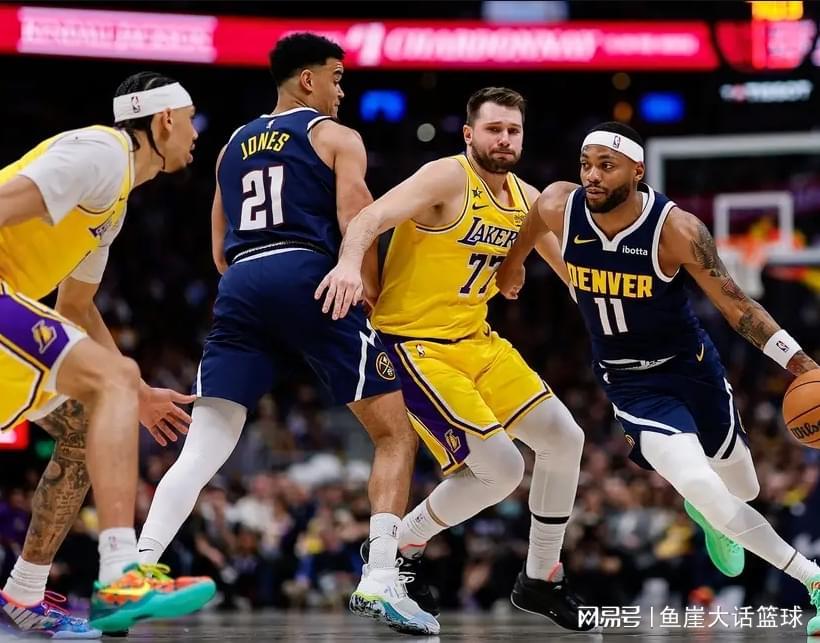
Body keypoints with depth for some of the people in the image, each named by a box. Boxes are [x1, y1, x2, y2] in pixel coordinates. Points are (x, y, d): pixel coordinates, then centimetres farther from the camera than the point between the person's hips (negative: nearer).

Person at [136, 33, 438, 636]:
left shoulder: (233, 146, 27)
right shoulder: (336, 137, 9)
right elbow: (355, 225, -4)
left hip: (240, 287, 5)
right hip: (308, 277, -5)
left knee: (203, 447, 0)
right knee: (396, 435, 5)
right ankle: (381, 580, -10)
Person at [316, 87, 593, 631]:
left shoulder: (526, 199, 7)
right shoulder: (449, 178, -16)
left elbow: (569, 267, 20)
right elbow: (373, 217, -30)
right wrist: (350, 263, -50)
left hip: (476, 339, 8)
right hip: (415, 344, -8)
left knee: (565, 438, 4)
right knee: (500, 468, -15)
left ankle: (541, 580, 18)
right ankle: (401, 546, 8)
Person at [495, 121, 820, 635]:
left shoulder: (677, 229, -26)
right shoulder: (559, 207, -19)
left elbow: (737, 306, -19)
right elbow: (531, 226, 7)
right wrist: (513, 265, 27)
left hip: (691, 366, 0)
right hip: (630, 381, 0)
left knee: (743, 490, 18)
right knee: (704, 491, -21)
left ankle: (708, 513, 59)